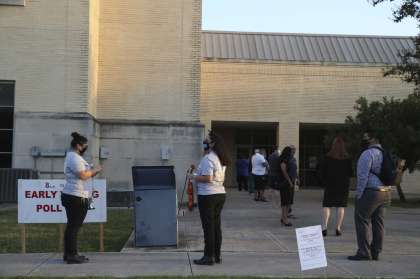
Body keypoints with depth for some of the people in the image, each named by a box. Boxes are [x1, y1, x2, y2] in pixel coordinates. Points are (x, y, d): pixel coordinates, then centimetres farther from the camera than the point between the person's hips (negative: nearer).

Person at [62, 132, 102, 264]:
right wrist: (94, 170, -6)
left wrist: (93, 172, 11)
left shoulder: (72, 157, 19)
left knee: (72, 226, 14)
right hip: (76, 197, -11)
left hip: (70, 195, 11)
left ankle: (69, 253, 20)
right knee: (74, 226, -7)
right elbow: (83, 175, -21)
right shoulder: (74, 158, -15)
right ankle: (72, 255, -4)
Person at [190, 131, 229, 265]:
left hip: (208, 195, -9)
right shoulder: (220, 158, 13)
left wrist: (195, 177, -7)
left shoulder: (207, 158, -15)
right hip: (220, 194, 9)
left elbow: (207, 178, -22)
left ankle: (209, 256, 2)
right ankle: (217, 255, 18)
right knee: (216, 225, 12)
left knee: (208, 226, -3)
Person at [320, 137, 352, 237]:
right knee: (341, 206, 6)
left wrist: (324, 182, 9)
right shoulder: (347, 158, -2)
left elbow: (322, 171, -3)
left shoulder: (328, 157, -6)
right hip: (344, 185, 1)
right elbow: (350, 173, 1)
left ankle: (324, 226, -10)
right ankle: (338, 228, 5)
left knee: (326, 206, 4)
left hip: (330, 185, -1)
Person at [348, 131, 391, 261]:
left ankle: (364, 252, -1)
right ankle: (375, 252, 16)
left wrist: (359, 193, -10)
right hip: (386, 192, 8)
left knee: (363, 222, -1)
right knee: (378, 223, 11)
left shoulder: (367, 154, -12)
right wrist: (385, 189, 16)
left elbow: (363, 176, -16)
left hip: (370, 192, -8)